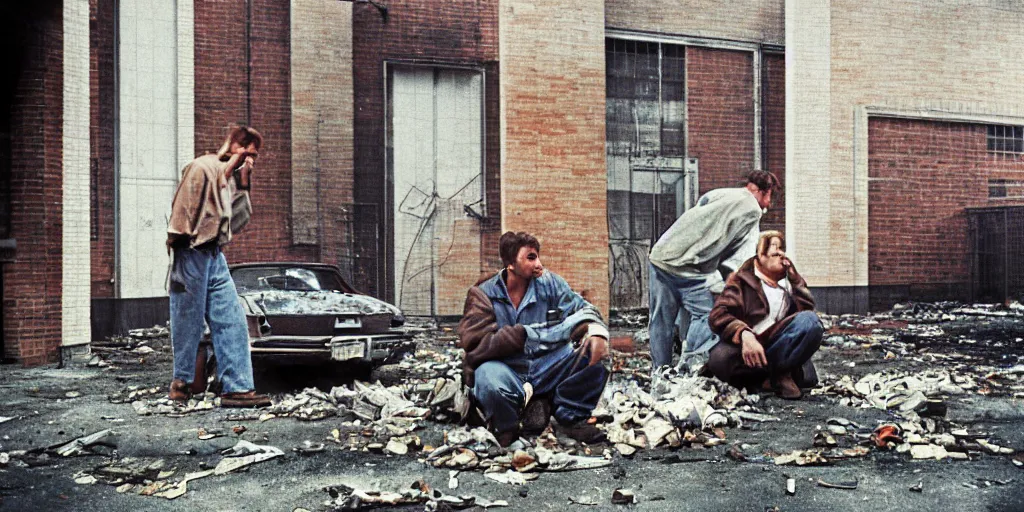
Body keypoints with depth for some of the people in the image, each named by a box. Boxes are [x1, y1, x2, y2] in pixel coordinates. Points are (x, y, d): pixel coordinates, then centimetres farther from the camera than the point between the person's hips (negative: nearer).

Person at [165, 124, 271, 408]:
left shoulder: (231, 177, 17)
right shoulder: (201, 168, -9)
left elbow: (236, 222, 14)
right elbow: (184, 214, -13)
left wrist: (243, 186, 7)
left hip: (214, 256, 8)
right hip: (192, 254, -8)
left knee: (232, 321, 0)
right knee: (189, 322, 2)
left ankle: (237, 387, 1)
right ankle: (183, 383, 18)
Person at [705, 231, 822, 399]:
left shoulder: (789, 281, 19)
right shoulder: (742, 278, 6)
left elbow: (807, 310, 2)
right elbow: (718, 314, -10)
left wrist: (793, 277, 1)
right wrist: (744, 335, -29)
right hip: (747, 345, -3)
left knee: (810, 321, -25)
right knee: (720, 357, -35)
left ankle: (772, 373, -19)